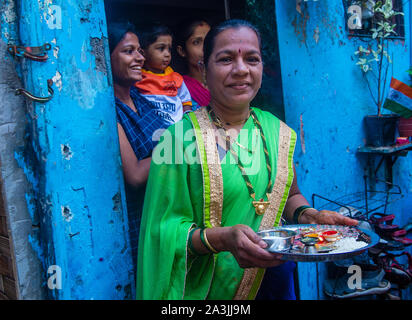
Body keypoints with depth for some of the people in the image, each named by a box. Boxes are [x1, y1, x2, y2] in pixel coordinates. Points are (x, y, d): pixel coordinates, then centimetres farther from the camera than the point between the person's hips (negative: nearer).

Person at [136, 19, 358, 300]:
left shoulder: (276, 130, -1)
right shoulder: (180, 135, -16)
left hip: (273, 277, 5)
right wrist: (222, 238, -31)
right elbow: (165, 229, -16)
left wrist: (308, 215, -9)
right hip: (206, 288, -4)